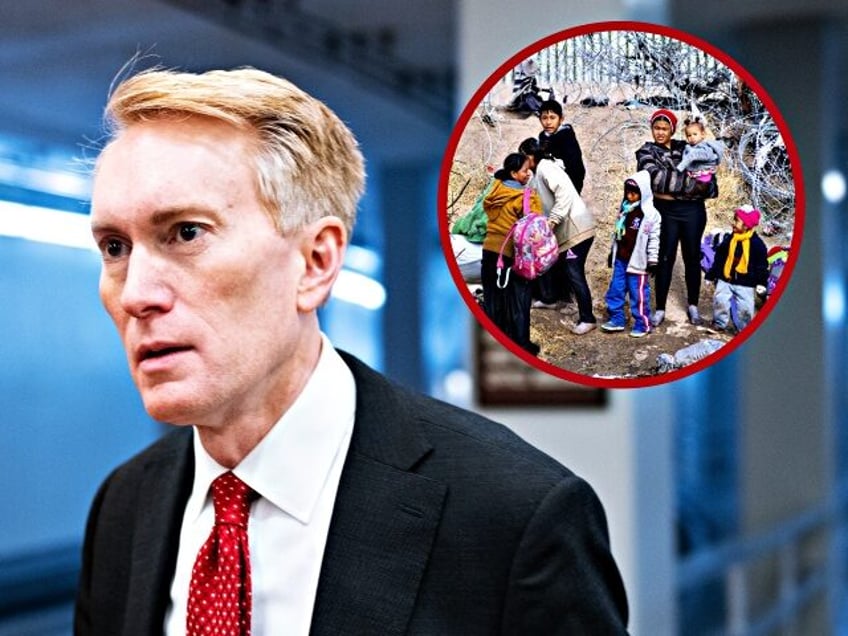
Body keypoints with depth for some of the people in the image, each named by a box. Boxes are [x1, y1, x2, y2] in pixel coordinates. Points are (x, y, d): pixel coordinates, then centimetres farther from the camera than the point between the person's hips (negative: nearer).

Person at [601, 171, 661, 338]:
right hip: (620, 259, 7)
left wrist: (652, 261, -12)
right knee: (615, 290, 11)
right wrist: (612, 252, 22)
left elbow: (654, 239, -11)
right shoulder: (624, 210, 9)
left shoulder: (651, 214, -12)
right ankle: (617, 319, 23)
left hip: (637, 261, -7)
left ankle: (642, 324, 10)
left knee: (638, 294, 0)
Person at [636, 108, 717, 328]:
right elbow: (658, 178, -14)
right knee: (665, 258, 1)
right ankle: (660, 309, 10)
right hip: (666, 210, -2)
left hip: (693, 210, 2)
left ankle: (693, 306, 21)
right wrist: (691, 183, -17)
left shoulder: (685, 147, 11)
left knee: (692, 256, 9)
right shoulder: (646, 152, 2)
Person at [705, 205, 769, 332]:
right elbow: (719, 258, 8)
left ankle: (743, 328, 18)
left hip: (745, 284, -3)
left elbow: (762, 265, -5)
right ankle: (719, 323, 14)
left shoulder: (757, 243, -8)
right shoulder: (729, 239, 1)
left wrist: (761, 283, -10)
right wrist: (711, 275, 9)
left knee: (745, 307, -2)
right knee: (720, 300, -6)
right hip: (725, 279, 3)